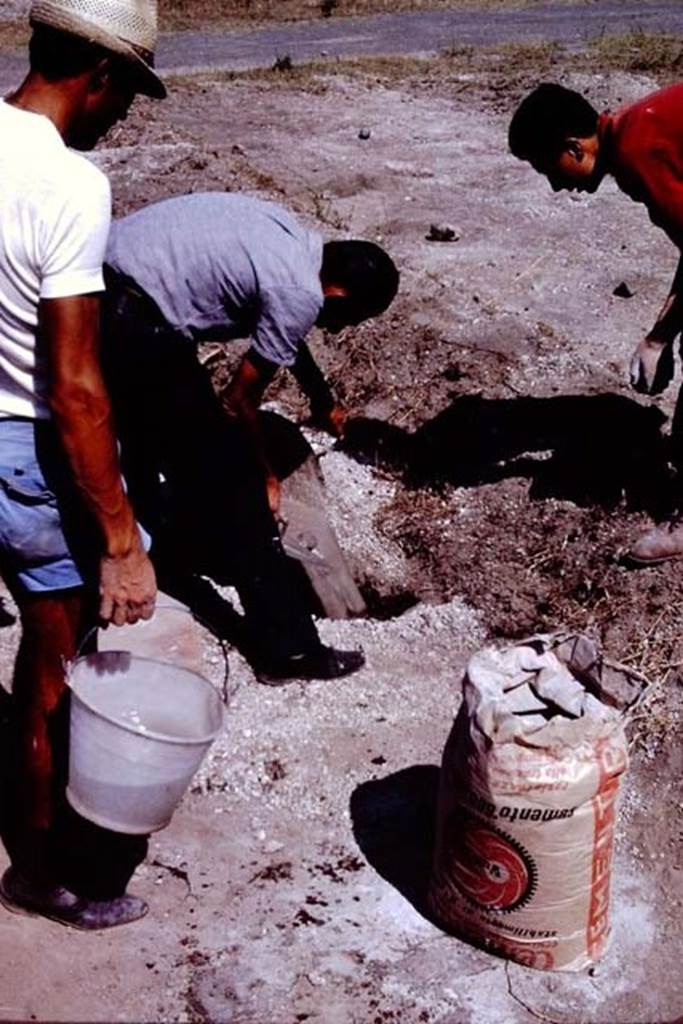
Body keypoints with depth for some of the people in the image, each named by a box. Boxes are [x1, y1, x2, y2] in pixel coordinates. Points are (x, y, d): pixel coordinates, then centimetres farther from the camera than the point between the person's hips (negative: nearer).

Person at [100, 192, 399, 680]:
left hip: (103, 282, 10)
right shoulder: (299, 294, -12)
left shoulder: (291, 236, 13)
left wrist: (323, 400, 43)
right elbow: (241, 401, -3)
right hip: (136, 326, -10)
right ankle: (286, 650, 9)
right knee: (230, 478, 0)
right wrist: (265, 477, 12)